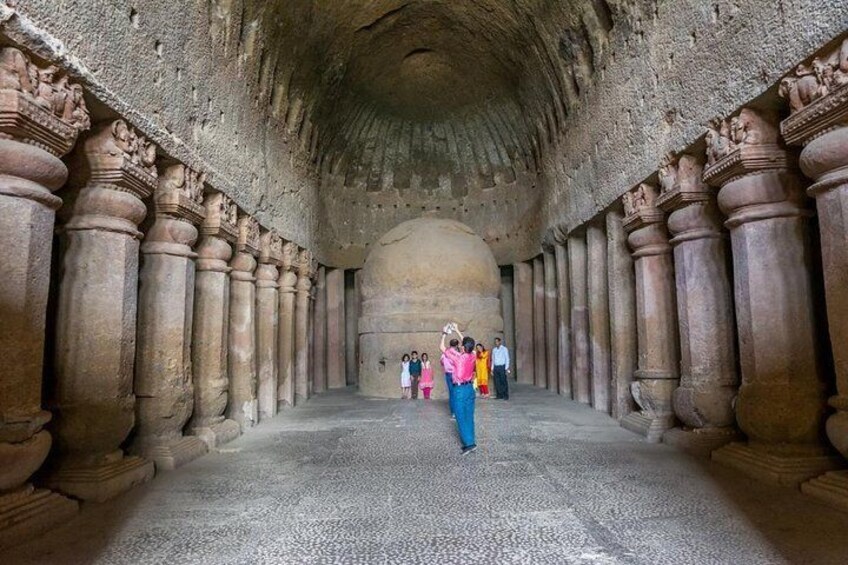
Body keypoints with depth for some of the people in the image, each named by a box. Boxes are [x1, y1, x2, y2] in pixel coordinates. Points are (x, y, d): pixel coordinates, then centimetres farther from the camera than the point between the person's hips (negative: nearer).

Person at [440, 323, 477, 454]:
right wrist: (457, 330, 22)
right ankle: (469, 441, 17)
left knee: (461, 418, -2)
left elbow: (442, 347, -10)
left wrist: (444, 334, 4)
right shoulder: (473, 356, -1)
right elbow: (467, 343, 17)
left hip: (460, 390, -6)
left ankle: (469, 443, -7)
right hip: (470, 388, 7)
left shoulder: (459, 357, -18)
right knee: (469, 417, 12)